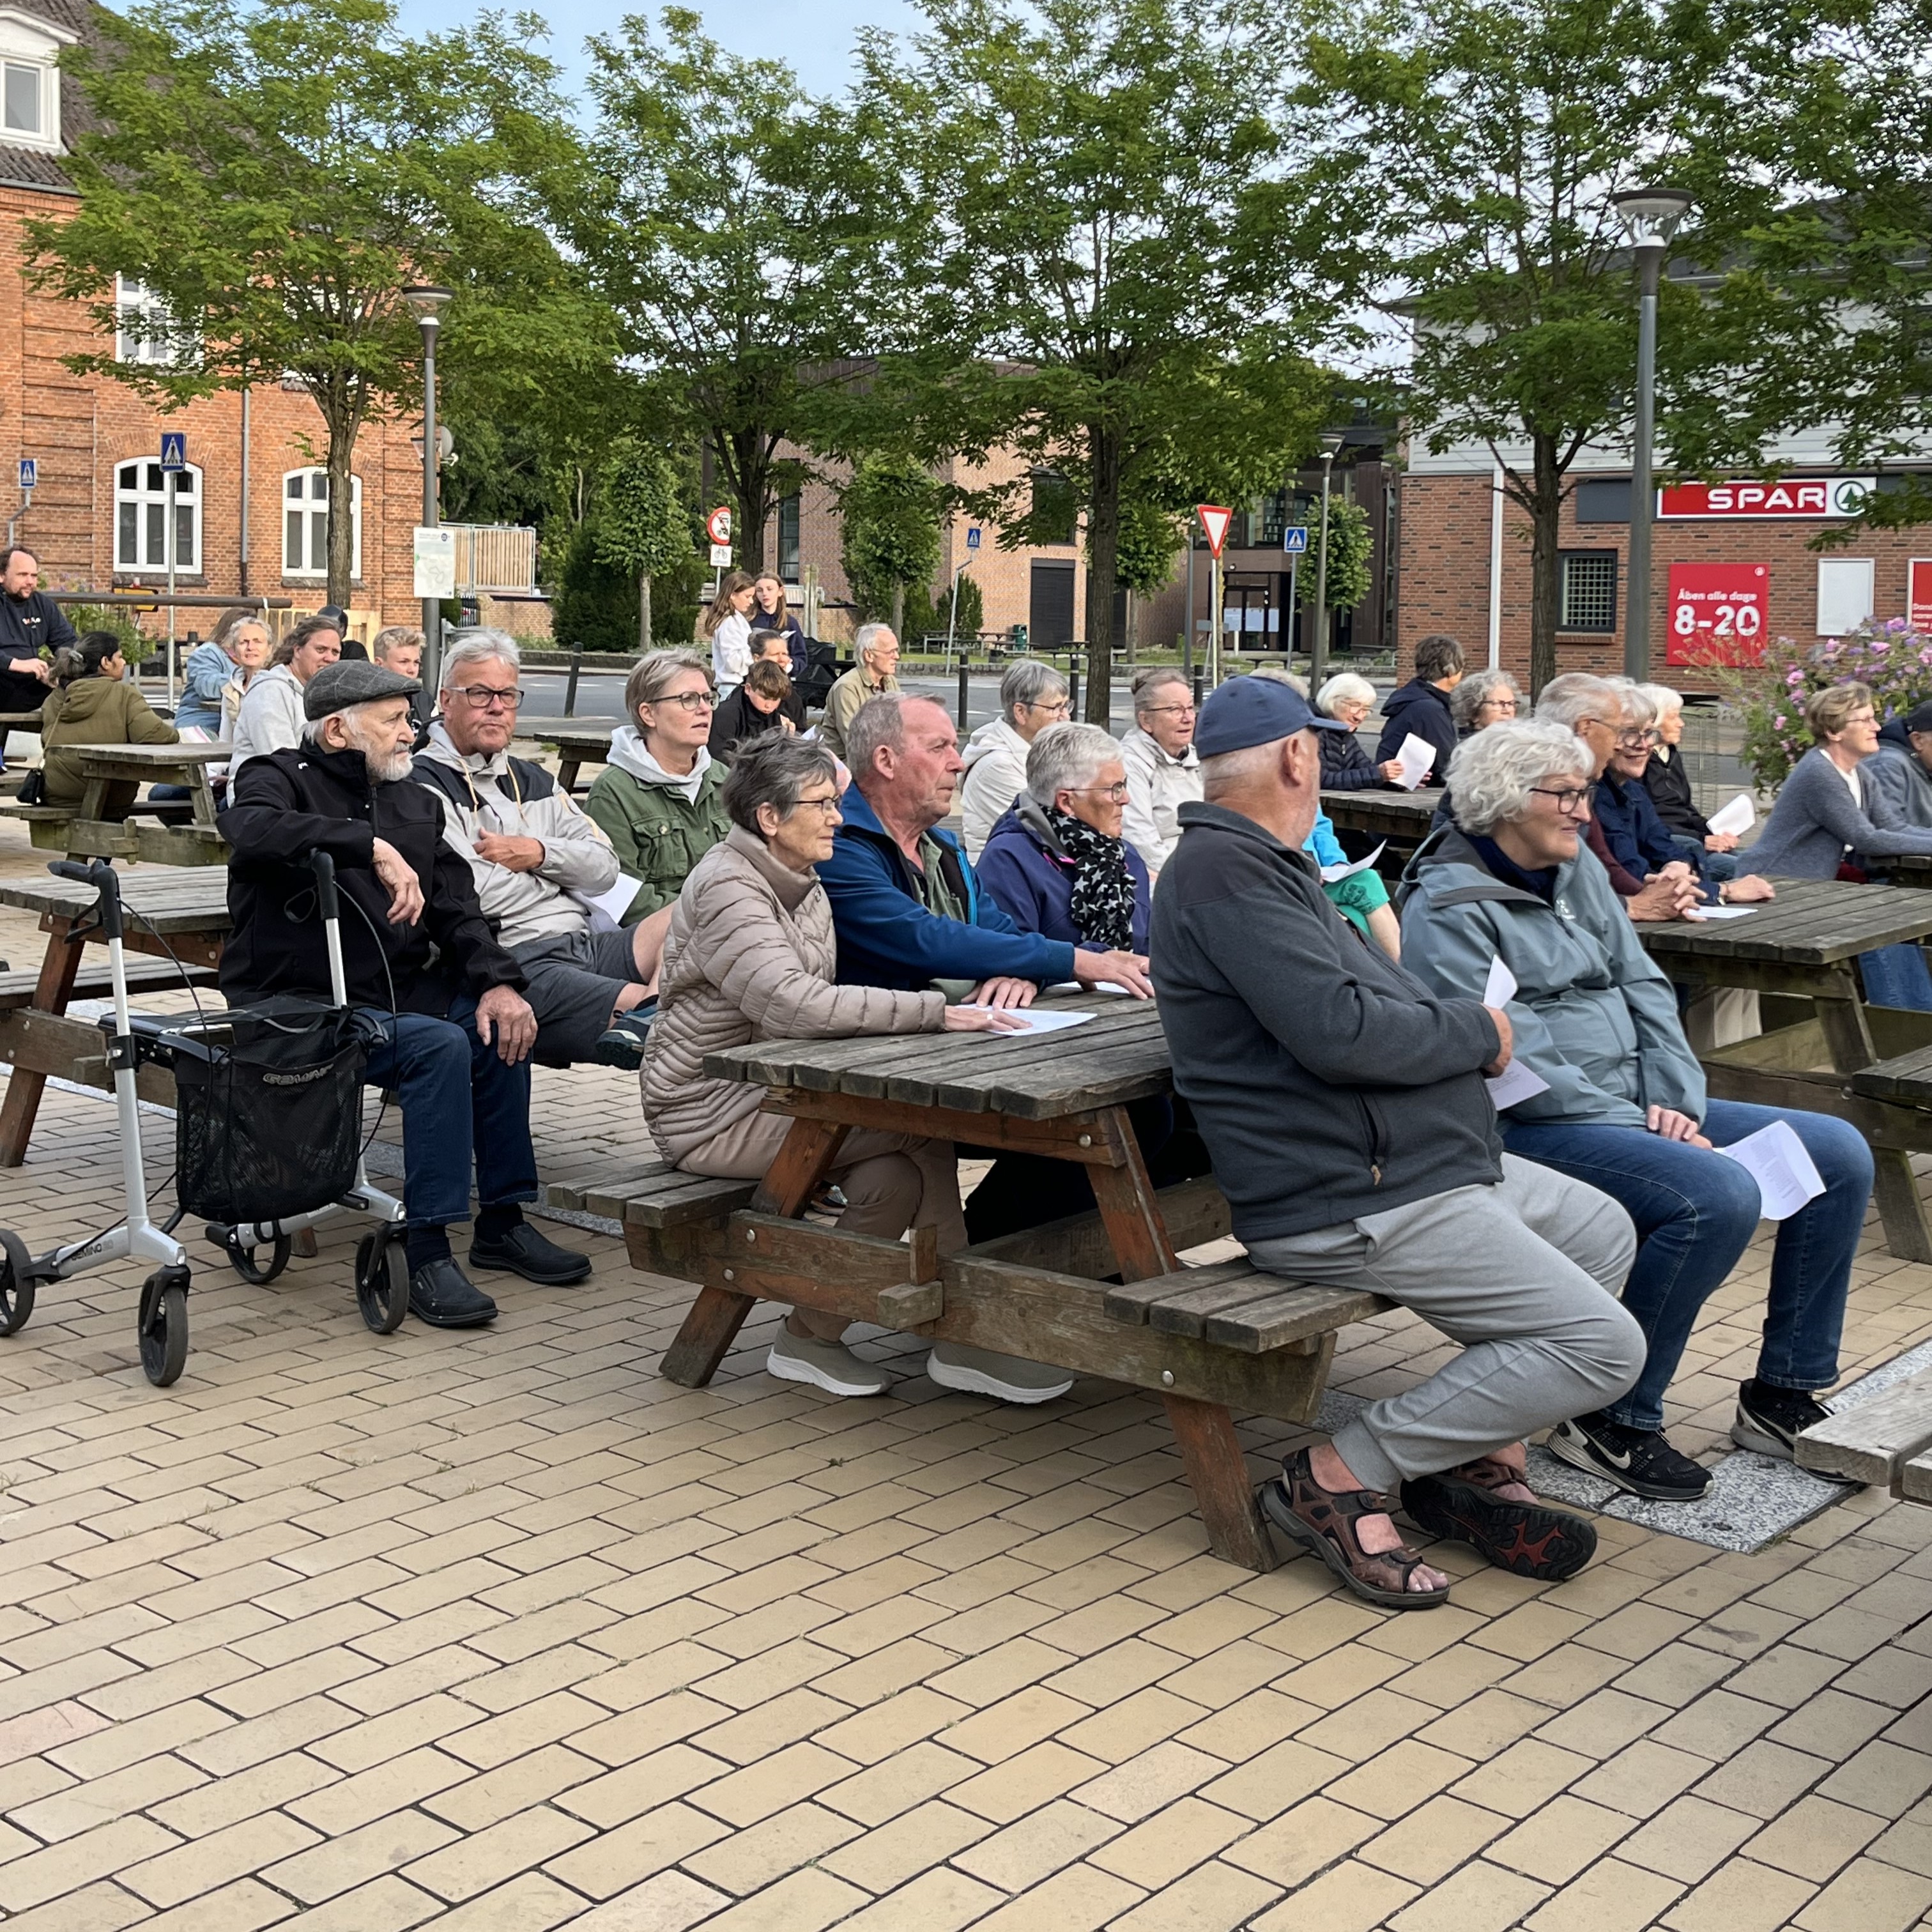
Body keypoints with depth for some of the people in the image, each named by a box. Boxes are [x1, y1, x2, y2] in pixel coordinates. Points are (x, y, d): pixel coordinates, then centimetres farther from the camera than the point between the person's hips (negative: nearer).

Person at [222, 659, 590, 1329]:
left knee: (501, 1025, -13)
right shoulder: (278, 778, -4)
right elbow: (254, 829, -29)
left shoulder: (416, 804, 17)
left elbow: (455, 908, 8)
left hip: (394, 991, 7)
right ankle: (427, 1255, -26)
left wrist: (497, 981, -10)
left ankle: (502, 1223, 1)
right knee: (438, 1046, -28)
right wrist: (373, 846, -36)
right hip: (298, 1004, -7)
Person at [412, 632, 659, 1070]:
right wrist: (559, 872, 7)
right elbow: (474, 893, -13)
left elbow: (604, 867, 18)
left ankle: (648, 1012, -40)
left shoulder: (533, 780, 27)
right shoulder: (423, 785, 1)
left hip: (585, 943, 9)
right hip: (515, 962, -9)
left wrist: (540, 853, -3)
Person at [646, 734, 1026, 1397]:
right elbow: (796, 1005, -31)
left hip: (773, 1093, 9)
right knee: (922, 1120, -18)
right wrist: (936, 1013, -31)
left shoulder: (802, 885, 13)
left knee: (895, 1177, -16)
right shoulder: (727, 887, -18)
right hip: (712, 1112, -9)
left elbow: (821, 1009, 10)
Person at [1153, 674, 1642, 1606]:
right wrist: (1477, 1033, -11)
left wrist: (1457, 1022, 5)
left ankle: (1475, 1462, 20)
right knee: (1602, 1344, -12)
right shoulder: (1223, 870, -19)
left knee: (1604, 1229, 24)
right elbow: (1339, 1032, -26)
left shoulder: (1258, 863, 16)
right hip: (1357, 1205, -12)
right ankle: (1341, 1476, -6)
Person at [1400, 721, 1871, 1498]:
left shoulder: (1577, 868, 13)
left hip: (1634, 1106, 9)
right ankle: (1611, 1420, -15)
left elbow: (1644, 987, 11)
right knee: (1719, 1195, -32)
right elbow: (1507, 1061, -18)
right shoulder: (1446, 910, -12)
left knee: (1840, 1154, 0)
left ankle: (1784, 1394, 9)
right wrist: (1641, 1127, -19)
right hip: (1535, 1129, -9)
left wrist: (1676, 1104, -4)